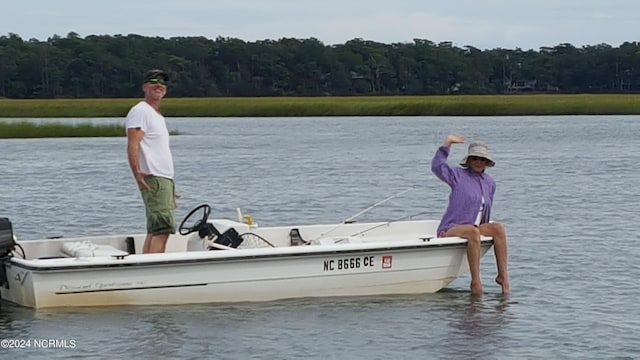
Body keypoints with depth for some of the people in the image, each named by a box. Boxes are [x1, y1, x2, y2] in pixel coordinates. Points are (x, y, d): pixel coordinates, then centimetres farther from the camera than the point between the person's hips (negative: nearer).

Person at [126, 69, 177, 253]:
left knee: (154, 231, 7)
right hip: (153, 179, -10)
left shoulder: (157, 115, 25)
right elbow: (132, 146, -17)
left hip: (165, 179, 10)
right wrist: (138, 174, -28)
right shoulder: (140, 111, -6)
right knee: (162, 229, -19)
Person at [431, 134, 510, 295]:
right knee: (473, 232, -37)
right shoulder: (458, 175, 1)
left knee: (499, 227, -21)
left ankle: (503, 275, -23)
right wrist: (447, 143, -17)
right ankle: (475, 281, -37)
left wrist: (487, 230, 19)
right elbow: (437, 166, -15)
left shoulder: (490, 182, 17)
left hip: (474, 229, 6)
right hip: (450, 229, -6)